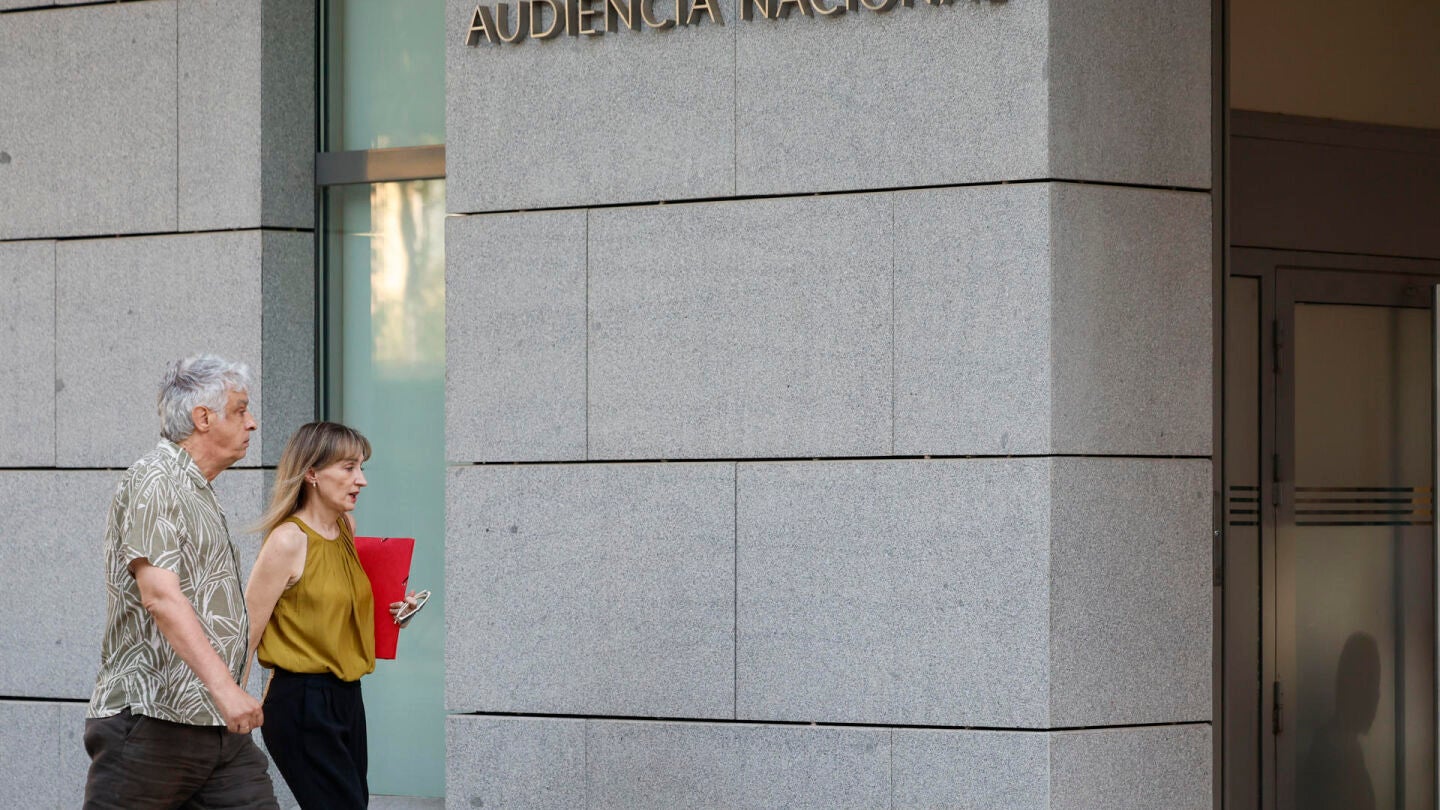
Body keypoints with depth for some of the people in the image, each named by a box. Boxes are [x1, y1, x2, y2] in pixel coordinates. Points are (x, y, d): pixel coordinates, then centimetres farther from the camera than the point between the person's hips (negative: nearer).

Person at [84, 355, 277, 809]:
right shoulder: (153, 482, -9)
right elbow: (160, 596, -23)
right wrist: (222, 684, -32)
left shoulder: (200, 494, 23)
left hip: (218, 724, 9)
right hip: (152, 720, -9)